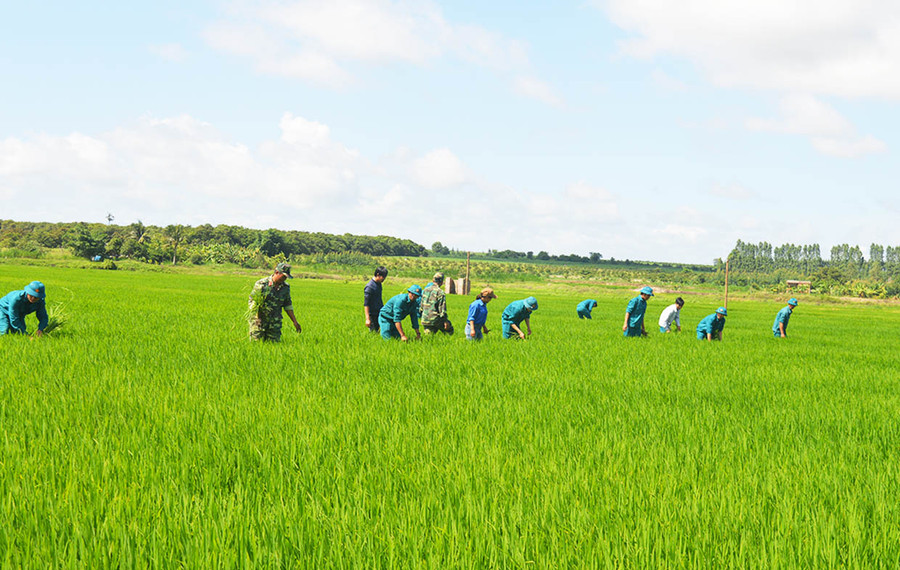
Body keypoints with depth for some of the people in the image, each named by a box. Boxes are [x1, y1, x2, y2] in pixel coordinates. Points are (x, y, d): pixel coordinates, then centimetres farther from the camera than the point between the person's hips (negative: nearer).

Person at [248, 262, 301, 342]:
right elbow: (252, 301, -7)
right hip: (259, 320, -3)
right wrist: (257, 318, -17)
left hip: (275, 323, 3)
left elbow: (288, 305, 14)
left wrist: (295, 321, 11)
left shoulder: (286, 287, 5)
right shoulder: (261, 284, -10)